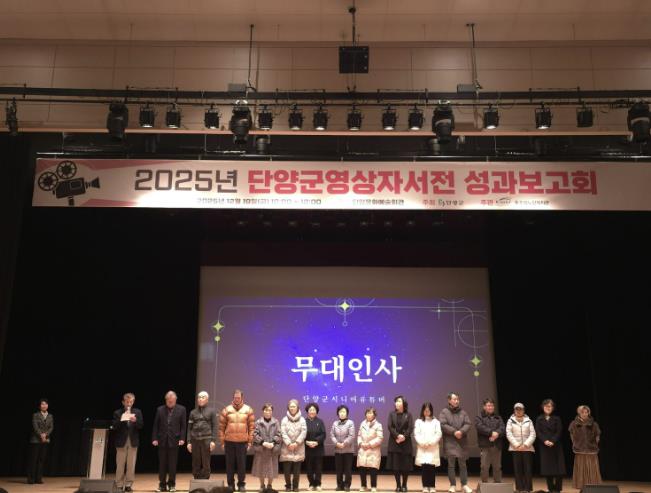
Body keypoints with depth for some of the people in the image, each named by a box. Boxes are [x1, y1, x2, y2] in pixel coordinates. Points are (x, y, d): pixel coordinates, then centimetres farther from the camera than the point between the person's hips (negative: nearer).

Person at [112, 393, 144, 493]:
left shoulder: (137, 412, 7)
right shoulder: (117, 413, 3)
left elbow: (141, 426, 0)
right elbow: (114, 427, -4)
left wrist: (135, 421, -19)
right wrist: (121, 420, -20)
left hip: (133, 441, 1)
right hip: (121, 441, -1)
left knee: (131, 465, 2)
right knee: (120, 465, 3)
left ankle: (128, 484, 10)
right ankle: (119, 485, 10)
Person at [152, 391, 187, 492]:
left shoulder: (181, 409, 2)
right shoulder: (160, 409, 6)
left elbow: (183, 426, 0)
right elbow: (156, 425, 5)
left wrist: (182, 438, -8)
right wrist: (154, 438, -2)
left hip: (174, 440, -1)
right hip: (162, 441, 2)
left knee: (172, 464, 2)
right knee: (162, 464, 5)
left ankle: (171, 484, 12)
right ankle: (162, 484, 13)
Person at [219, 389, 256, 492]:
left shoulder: (248, 409, 3)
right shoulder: (226, 410, 2)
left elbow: (251, 426, 3)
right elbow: (222, 426, 3)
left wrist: (250, 441, -2)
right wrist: (222, 441, 0)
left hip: (242, 441, 0)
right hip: (229, 441, 1)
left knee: (241, 464, 3)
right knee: (230, 464, 7)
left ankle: (241, 484, 15)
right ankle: (230, 484, 18)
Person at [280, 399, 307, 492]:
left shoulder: (302, 420, 6)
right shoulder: (284, 420, 4)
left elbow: (304, 433, -3)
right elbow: (283, 433, -4)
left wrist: (296, 443, -14)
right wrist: (289, 443, -15)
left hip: (298, 448, 0)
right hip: (287, 448, 0)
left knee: (297, 469, 2)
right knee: (287, 469, 0)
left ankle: (295, 486, 15)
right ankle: (288, 485, 15)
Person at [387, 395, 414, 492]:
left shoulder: (408, 415, 4)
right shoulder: (392, 414, 7)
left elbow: (410, 428, -6)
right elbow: (390, 427, -4)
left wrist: (404, 436, -19)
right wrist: (397, 436, -17)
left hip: (405, 443, -1)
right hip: (394, 443, 1)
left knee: (406, 465, -1)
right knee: (395, 465, 0)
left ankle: (404, 485, 11)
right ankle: (398, 485, 9)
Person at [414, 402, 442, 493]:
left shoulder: (436, 421, 8)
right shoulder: (418, 421, 8)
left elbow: (439, 434, -1)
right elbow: (416, 434, 0)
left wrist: (431, 443, -12)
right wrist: (423, 443, -13)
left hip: (433, 448, 0)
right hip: (422, 448, 0)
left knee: (431, 468, -4)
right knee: (424, 467, -4)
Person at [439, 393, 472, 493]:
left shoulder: (463, 412, 11)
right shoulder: (444, 412, 1)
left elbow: (467, 424, 1)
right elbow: (443, 425, -10)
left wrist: (461, 432, -17)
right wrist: (454, 432, -17)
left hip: (462, 442, 3)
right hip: (450, 442, -3)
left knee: (463, 464, 7)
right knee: (451, 465, 1)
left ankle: (464, 485, 16)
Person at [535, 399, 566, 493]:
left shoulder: (556, 419, 6)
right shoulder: (539, 419, 8)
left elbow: (559, 432, -3)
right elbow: (538, 432, 0)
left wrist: (553, 441, -16)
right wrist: (545, 441, -16)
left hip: (556, 446, 0)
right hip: (544, 446, 0)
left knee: (558, 467, -5)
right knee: (547, 468, 0)